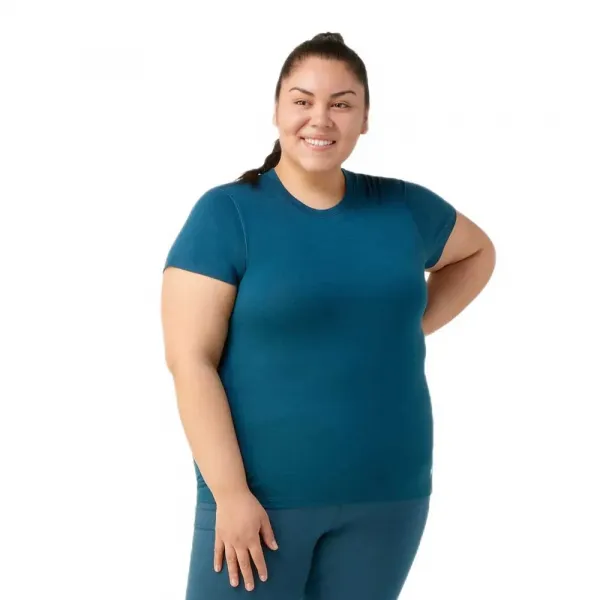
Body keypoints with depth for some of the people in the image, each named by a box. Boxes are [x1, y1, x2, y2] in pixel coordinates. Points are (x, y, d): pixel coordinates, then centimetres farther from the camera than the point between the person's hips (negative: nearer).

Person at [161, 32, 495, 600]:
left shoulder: (403, 207, 5)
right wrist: (231, 492, -17)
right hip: (262, 494, -4)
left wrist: (417, 325, 9)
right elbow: (190, 361, -12)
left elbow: (477, 251, 26)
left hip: (389, 493, 4)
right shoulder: (226, 213, -8)